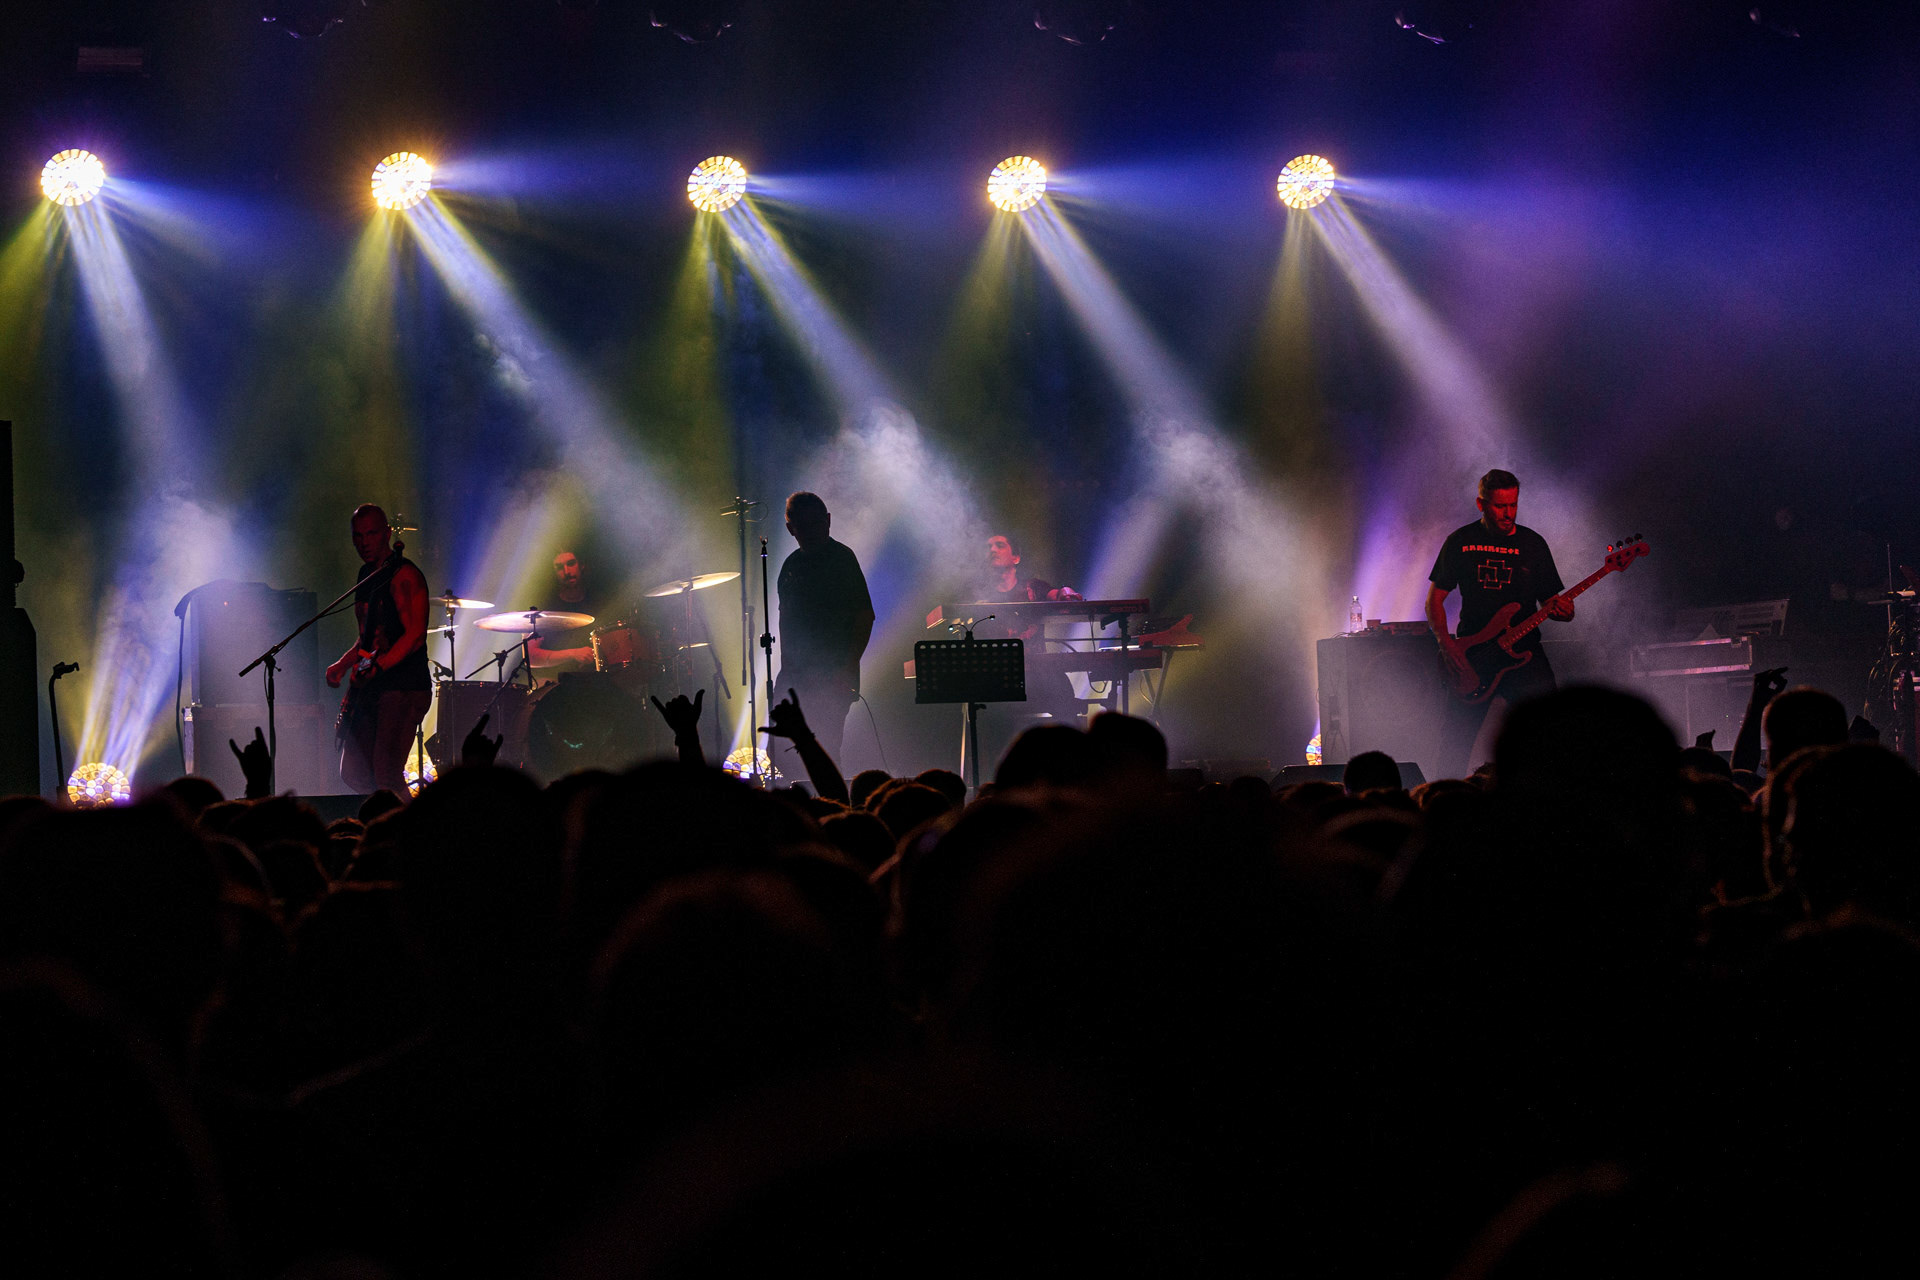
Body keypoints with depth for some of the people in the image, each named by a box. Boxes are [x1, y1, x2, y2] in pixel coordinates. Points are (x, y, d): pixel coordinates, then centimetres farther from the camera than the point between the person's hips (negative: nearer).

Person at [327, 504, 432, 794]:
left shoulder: (404, 575, -11)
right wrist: (343, 665, 15)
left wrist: (378, 666, -32)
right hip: (369, 688, 9)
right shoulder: (367, 574, 17)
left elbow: (415, 634, -22)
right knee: (354, 774, 7)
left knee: (386, 775, -19)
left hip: (404, 686, -9)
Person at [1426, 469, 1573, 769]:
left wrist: (1562, 610, -11)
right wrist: (1446, 643, -5)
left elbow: (1550, 600, 14)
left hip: (1523, 650, 1)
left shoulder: (1532, 544, 11)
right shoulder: (1461, 542, 8)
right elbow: (1434, 599, 10)